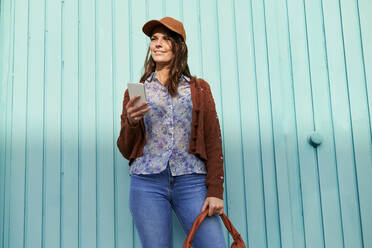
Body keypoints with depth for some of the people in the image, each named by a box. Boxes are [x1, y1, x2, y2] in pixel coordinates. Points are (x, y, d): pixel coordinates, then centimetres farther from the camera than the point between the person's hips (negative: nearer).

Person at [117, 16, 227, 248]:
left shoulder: (199, 89, 13)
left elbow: (213, 141, 7)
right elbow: (125, 150, 13)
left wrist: (215, 190, -4)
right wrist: (131, 122, -7)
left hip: (191, 182, 0)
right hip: (147, 183, 1)